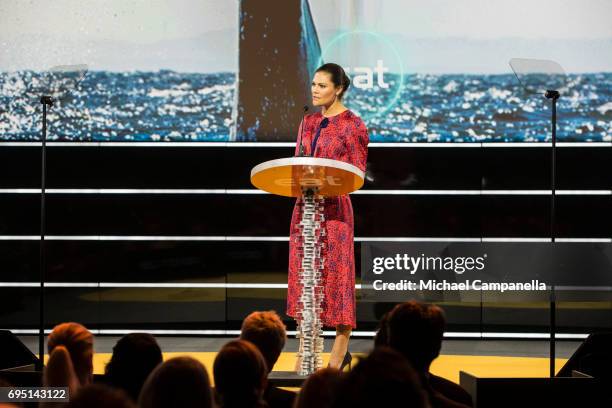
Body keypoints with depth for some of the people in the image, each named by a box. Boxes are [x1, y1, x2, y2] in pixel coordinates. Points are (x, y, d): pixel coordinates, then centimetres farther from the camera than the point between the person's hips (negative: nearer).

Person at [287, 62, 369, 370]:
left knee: (335, 273, -2)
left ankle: (341, 350, 7)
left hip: (334, 206, -6)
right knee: (303, 273, 5)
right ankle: (306, 351, 9)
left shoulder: (352, 125, -5)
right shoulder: (309, 121, 14)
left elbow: (357, 172, -7)